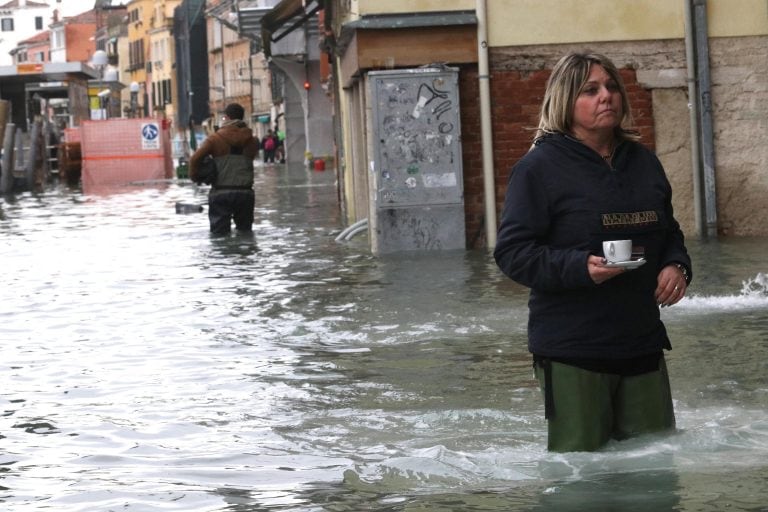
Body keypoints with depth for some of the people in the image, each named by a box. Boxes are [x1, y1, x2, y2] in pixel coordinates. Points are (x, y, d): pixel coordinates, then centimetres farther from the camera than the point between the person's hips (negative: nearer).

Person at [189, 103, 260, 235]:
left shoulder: (215, 138, -5)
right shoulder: (251, 140, 5)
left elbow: (195, 158, -13)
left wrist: (194, 176, 2)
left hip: (221, 193, -3)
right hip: (245, 193, 3)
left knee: (219, 233, 2)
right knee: (245, 231, 13)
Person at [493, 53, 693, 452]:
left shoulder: (643, 162, 13)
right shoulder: (539, 167, -7)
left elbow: (669, 232, 25)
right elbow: (512, 251, -11)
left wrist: (677, 266, 2)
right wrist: (580, 267, -25)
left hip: (642, 343, 6)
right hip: (571, 352, -6)